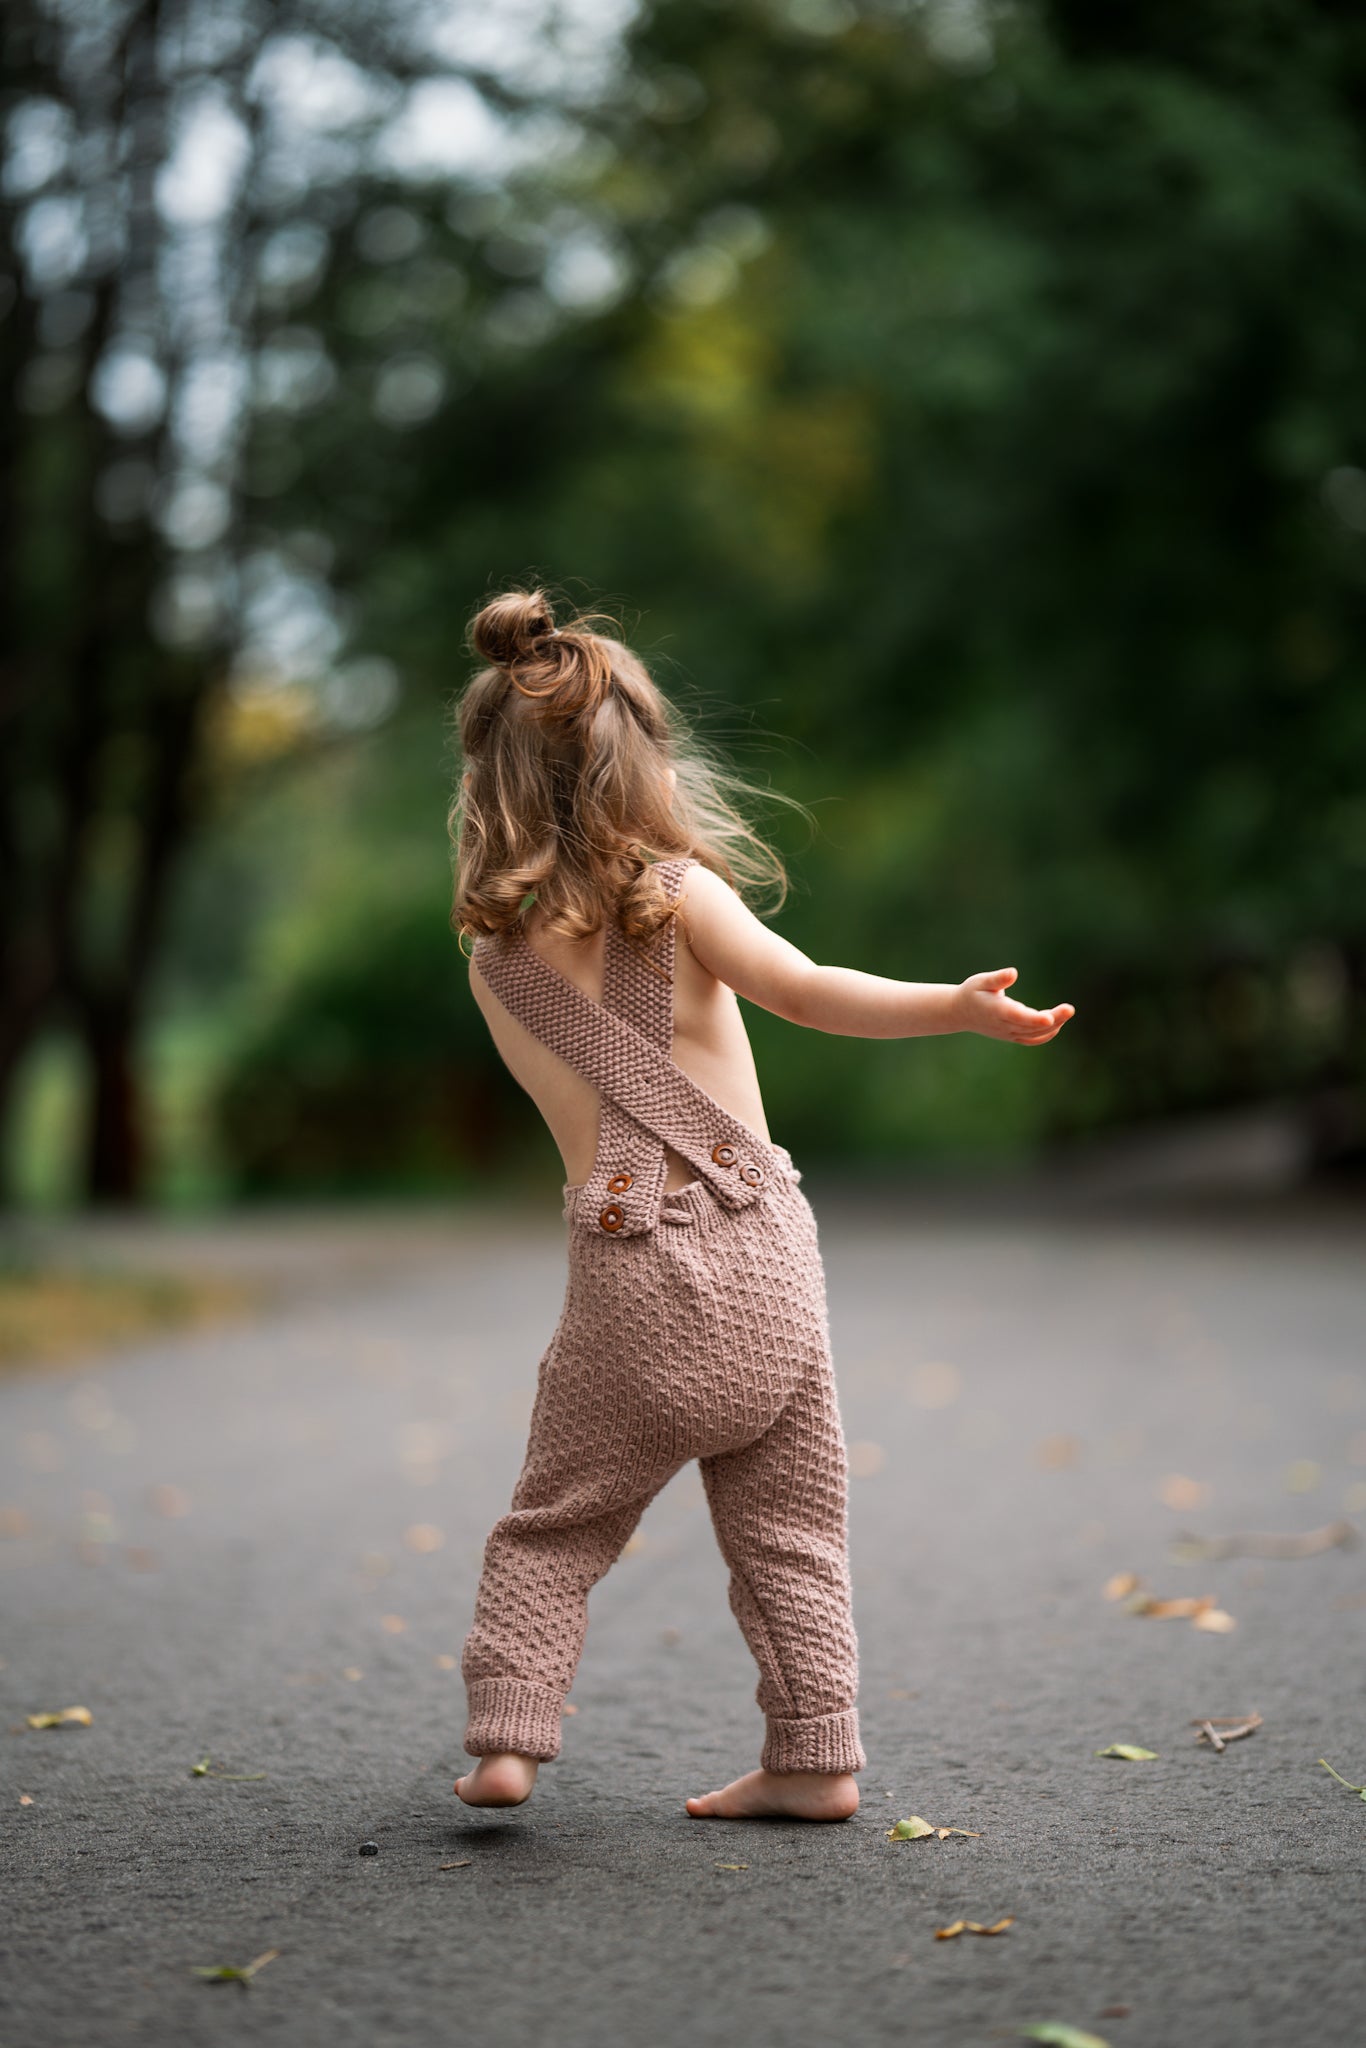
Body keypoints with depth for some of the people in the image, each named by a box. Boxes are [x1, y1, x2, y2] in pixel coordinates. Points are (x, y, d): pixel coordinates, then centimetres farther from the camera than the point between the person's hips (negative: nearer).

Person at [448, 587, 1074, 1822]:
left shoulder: (493, 955, 6)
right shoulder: (678, 890, -2)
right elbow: (804, 990, -16)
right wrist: (960, 1007, -19)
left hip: (626, 1272, 1)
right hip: (758, 1252, 0)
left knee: (554, 1525, 15)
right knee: (790, 1524, 12)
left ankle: (506, 1738, 8)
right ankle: (815, 1757, 14)